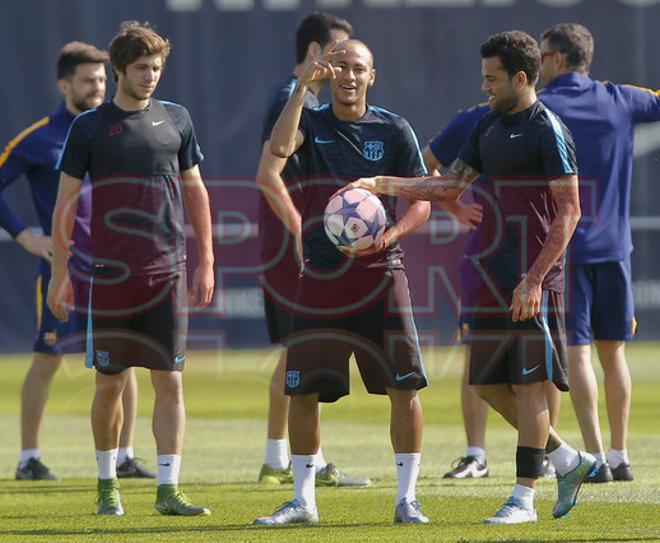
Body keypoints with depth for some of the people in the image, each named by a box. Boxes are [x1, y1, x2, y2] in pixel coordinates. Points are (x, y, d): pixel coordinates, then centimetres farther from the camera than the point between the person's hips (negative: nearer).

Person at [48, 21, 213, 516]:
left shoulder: (176, 119, 8)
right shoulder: (90, 127, 1)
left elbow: (195, 191, 15)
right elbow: (66, 202, 4)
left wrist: (206, 262, 10)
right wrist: (60, 272, -1)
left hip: (168, 269, 2)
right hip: (110, 272, -2)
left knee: (170, 382, -4)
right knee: (110, 383, 3)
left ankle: (169, 490, -5)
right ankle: (108, 484, 18)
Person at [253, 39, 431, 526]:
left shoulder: (394, 130, 4)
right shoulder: (313, 124, 5)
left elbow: (422, 203, 4)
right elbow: (279, 146, -18)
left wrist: (390, 235, -14)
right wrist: (303, 84, -18)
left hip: (380, 272, -1)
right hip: (321, 276, 1)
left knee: (404, 386, -6)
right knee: (303, 389, 1)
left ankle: (407, 499, 4)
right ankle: (303, 500, 13)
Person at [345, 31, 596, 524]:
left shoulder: (548, 131, -10)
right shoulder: (489, 126, 15)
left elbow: (569, 211, -13)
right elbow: (450, 187, 22)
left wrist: (534, 279, -19)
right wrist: (380, 184, 12)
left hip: (533, 284, -8)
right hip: (494, 278, 8)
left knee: (529, 386, -5)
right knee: (488, 384, 8)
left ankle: (524, 498, 1)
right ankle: (569, 461, 23)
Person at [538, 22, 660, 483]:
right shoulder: (620, 100, 5)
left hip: (563, 245, -4)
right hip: (613, 245, 4)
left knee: (577, 352, -4)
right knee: (613, 351, 12)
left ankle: (595, 459, -9)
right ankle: (620, 456, 14)